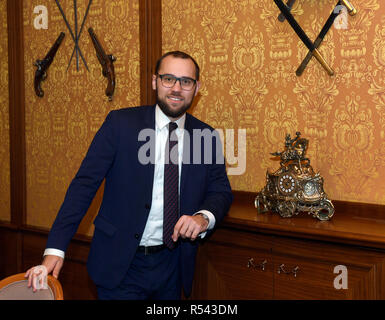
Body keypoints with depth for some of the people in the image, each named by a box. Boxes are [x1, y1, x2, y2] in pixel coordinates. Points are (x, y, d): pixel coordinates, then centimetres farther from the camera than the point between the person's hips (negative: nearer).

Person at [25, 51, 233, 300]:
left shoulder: (207, 136, 1)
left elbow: (221, 191, 6)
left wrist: (204, 217, -19)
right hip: (121, 263, -3)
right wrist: (55, 249, -16)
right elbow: (85, 183, -10)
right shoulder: (120, 123, -8)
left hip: (172, 264, 3)